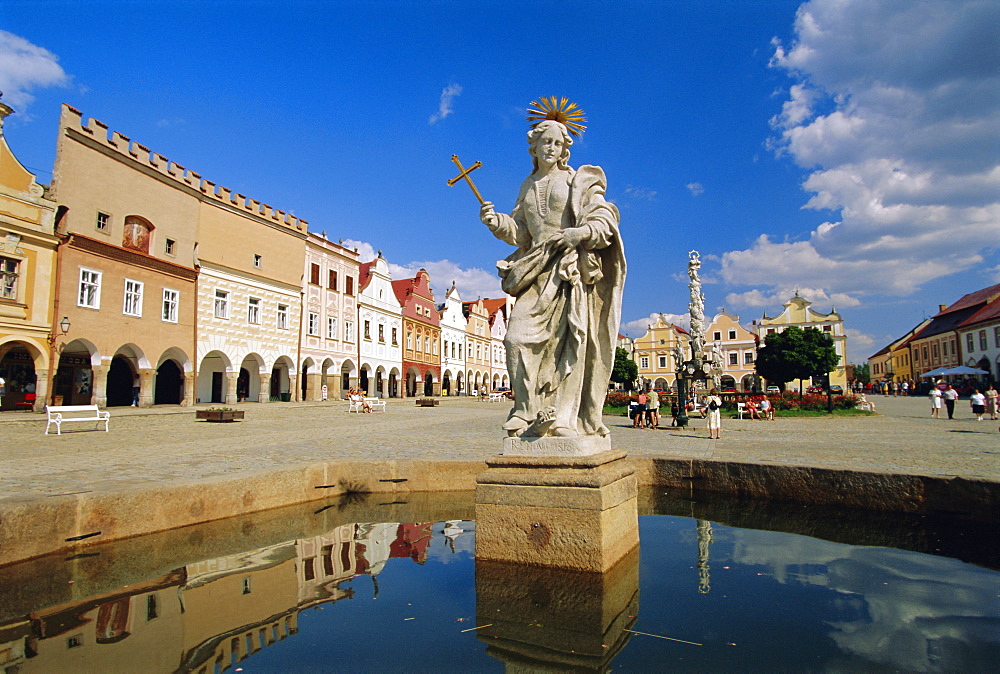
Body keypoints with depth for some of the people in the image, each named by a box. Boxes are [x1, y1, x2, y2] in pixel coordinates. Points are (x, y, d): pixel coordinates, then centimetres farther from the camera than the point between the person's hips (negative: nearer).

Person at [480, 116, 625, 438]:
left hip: (571, 269, -4)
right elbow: (519, 232, 17)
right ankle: (526, 412, -7)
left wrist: (580, 233, -21)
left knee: (568, 338, -11)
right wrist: (495, 221, -1)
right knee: (518, 335, -11)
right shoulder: (528, 187, 20)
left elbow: (605, 221, -2)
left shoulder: (578, 181, 7)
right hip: (538, 270, 4)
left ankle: (565, 416, -11)